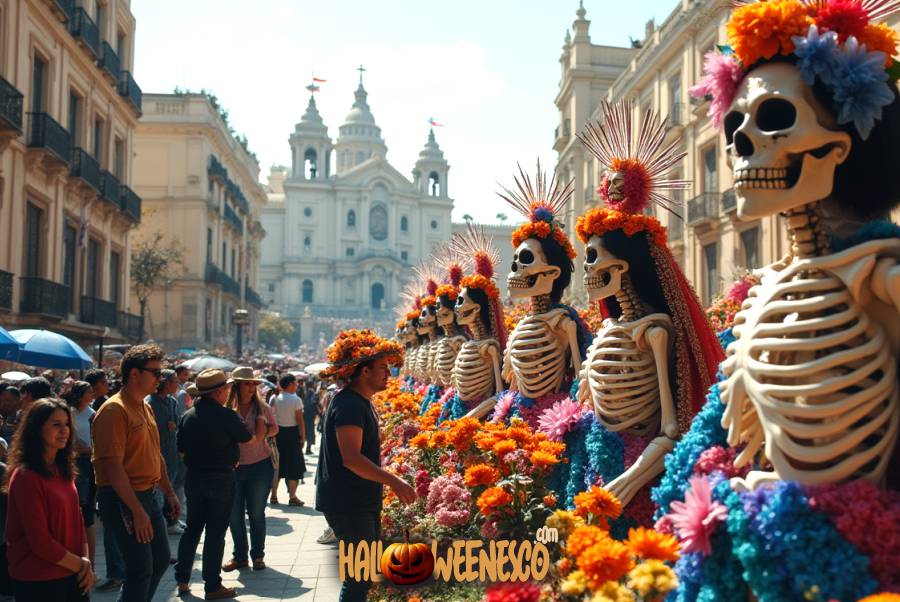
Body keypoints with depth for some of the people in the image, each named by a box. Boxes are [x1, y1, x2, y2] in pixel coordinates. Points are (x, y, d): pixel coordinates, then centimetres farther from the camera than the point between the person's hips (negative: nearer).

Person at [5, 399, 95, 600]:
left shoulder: (63, 471, 9)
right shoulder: (26, 476, -16)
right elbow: (39, 541, -17)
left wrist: (86, 560, -4)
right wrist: (80, 565, -10)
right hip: (38, 583, -7)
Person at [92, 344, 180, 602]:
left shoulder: (145, 408, 13)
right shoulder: (114, 410, -17)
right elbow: (113, 466, -23)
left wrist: (169, 493, 18)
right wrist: (137, 511, -25)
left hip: (149, 495, 10)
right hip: (124, 501, -10)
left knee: (161, 559, 17)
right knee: (141, 569, -5)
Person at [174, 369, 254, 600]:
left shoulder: (188, 416, 1)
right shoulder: (226, 416, -16)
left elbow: (181, 450, 8)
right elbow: (249, 439, -2)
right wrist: (260, 425, 17)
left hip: (194, 477, 5)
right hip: (221, 479, -5)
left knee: (192, 529, 16)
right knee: (215, 533, 2)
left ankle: (182, 579, 21)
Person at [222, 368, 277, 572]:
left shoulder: (263, 408, -3)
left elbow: (274, 428, 8)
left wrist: (264, 431, -12)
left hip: (260, 466, 0)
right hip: (233, 468, 0)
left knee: (256, 513, 9)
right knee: (234, 514, 9)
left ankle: (258, 555, 21)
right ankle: (239, 556, 23)